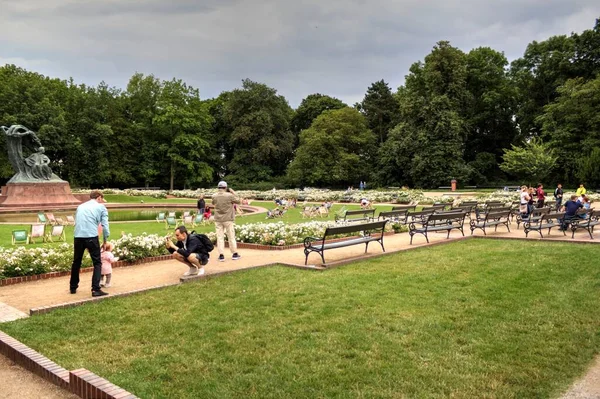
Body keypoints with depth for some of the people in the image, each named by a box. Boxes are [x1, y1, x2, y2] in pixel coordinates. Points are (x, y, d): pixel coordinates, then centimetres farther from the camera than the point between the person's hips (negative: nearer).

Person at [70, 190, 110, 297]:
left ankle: (73, 287, 31)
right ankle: (95, 289, -4)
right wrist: (105, 241, 17)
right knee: (97, 263, 4)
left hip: (78, 237, 5)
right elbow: (105, 226, 6)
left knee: (76, 262, 19)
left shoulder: (80, 206, 25)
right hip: (92, 237, -4)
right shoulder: (101, 207, 11)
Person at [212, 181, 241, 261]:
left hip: (218, 219, 2)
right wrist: (233, 192, 6)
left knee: (220, 237, 5)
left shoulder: (214, 196, -5)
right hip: (228, 219, -2)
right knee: (231, 236, 8)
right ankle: (234, 254, 16)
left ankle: (221, 255, 1)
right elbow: (238, 201, 0)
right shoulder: (229, 195, -13)